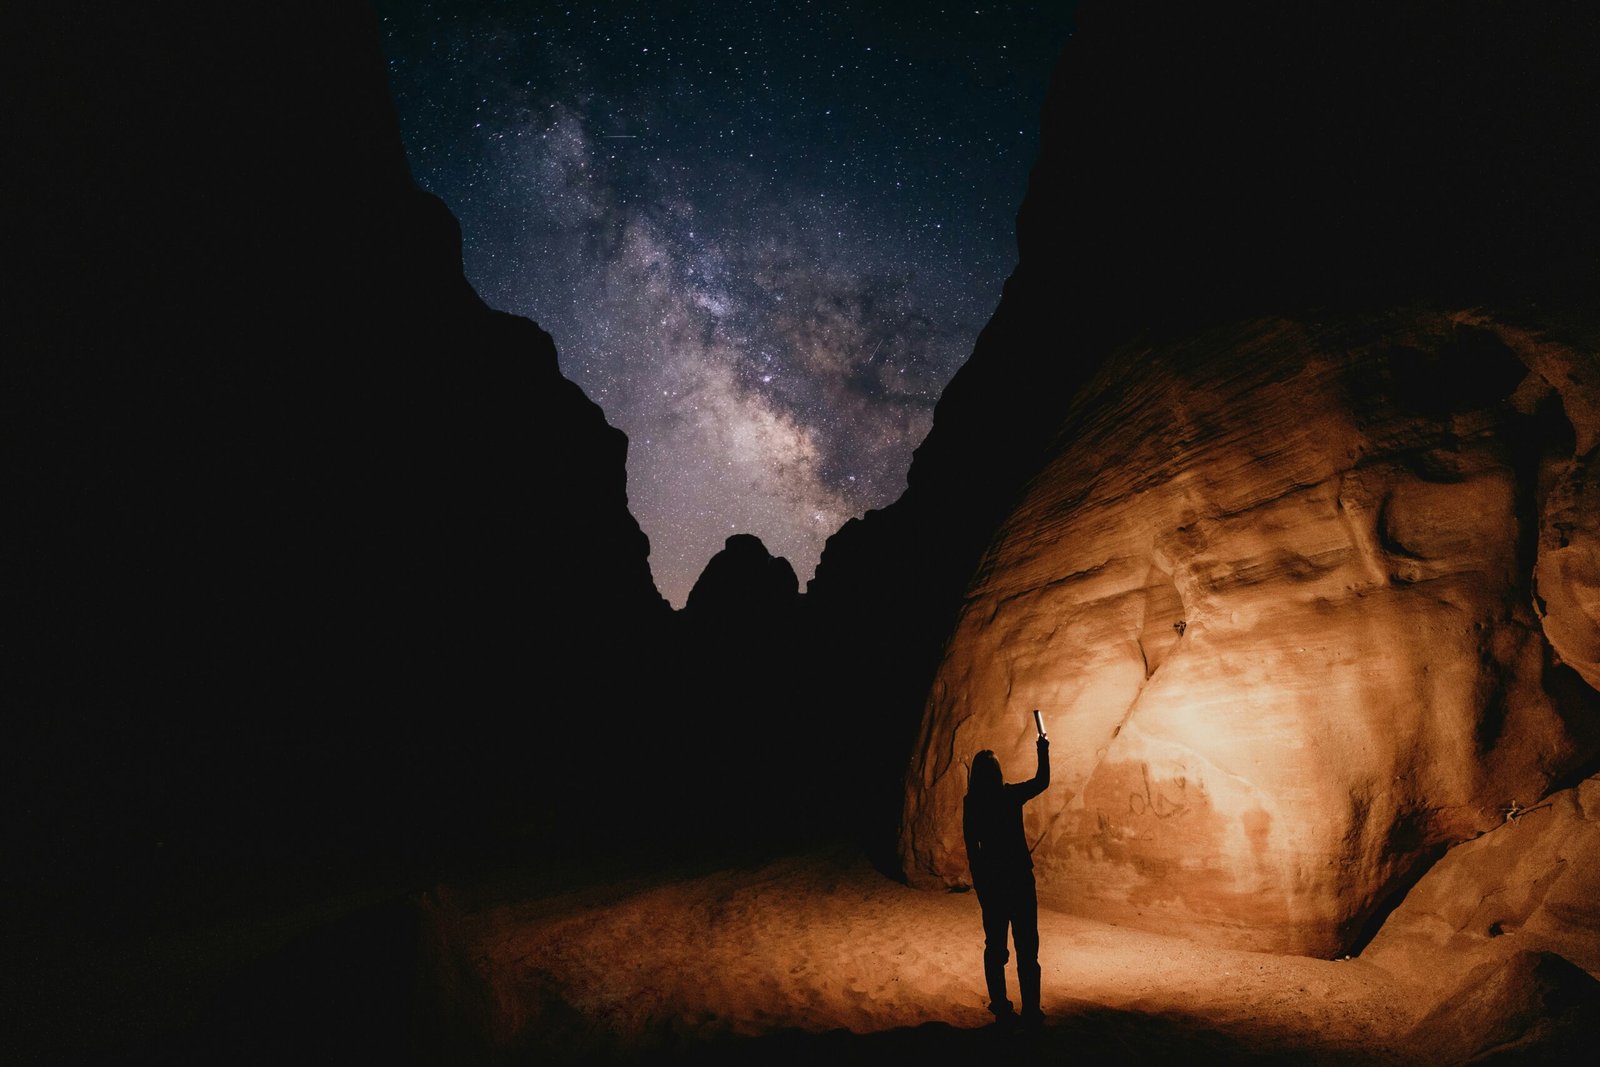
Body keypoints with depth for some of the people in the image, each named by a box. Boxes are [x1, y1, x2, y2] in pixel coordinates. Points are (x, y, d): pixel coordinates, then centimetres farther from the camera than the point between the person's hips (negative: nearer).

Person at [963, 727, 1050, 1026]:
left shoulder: (971, 803, -5)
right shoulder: (1011, 796, -11)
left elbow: (971, 847, 0)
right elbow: (1042, 781, 6)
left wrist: (979, 882, 11)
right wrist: (1043, 750, 16)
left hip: (990, 879, 2)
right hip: (1019, 877, -2)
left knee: (994, 945, 13)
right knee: (1027, 946, 7)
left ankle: (1001, 1008, 18)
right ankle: (1031, 1011, 9)